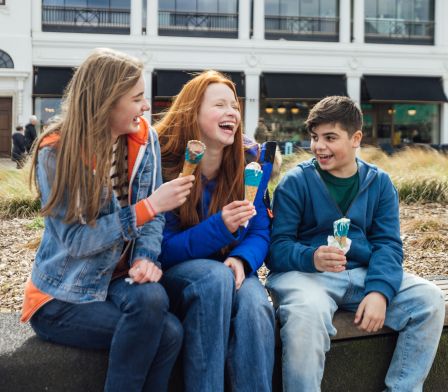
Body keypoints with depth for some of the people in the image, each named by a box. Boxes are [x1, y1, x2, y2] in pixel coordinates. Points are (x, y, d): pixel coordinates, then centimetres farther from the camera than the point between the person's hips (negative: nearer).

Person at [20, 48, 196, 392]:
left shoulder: (143, 138, -2)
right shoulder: (56, 153, -16)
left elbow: (153, 212, 1)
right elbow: (75, 240, -21)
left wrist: (146, 257, -20)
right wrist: (148, 207, -26)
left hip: (119, 279, 4)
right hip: (63, 297, -4)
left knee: (152, 298, -31)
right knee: (167, 332, -25)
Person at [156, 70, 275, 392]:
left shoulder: (251, 161, 0)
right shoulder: (164, 164, -11)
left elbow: (260, 232, 2)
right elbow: (163, 250, -12)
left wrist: (241, 259, -22)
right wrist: (220, 227, -28)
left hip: (229, 272, 3)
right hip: (175, 275, -2)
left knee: (255, 306, -32)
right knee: (215, 276, -36)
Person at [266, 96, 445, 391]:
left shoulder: (380, 183, 8)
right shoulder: (296, 182, -2)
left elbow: (388, 244, 0)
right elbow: (278, 247, -7)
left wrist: (379, 291, -19)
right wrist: (312, 257, -30)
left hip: (365, 273, 4)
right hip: (306, 272, -4)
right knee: (306, 312, -37)